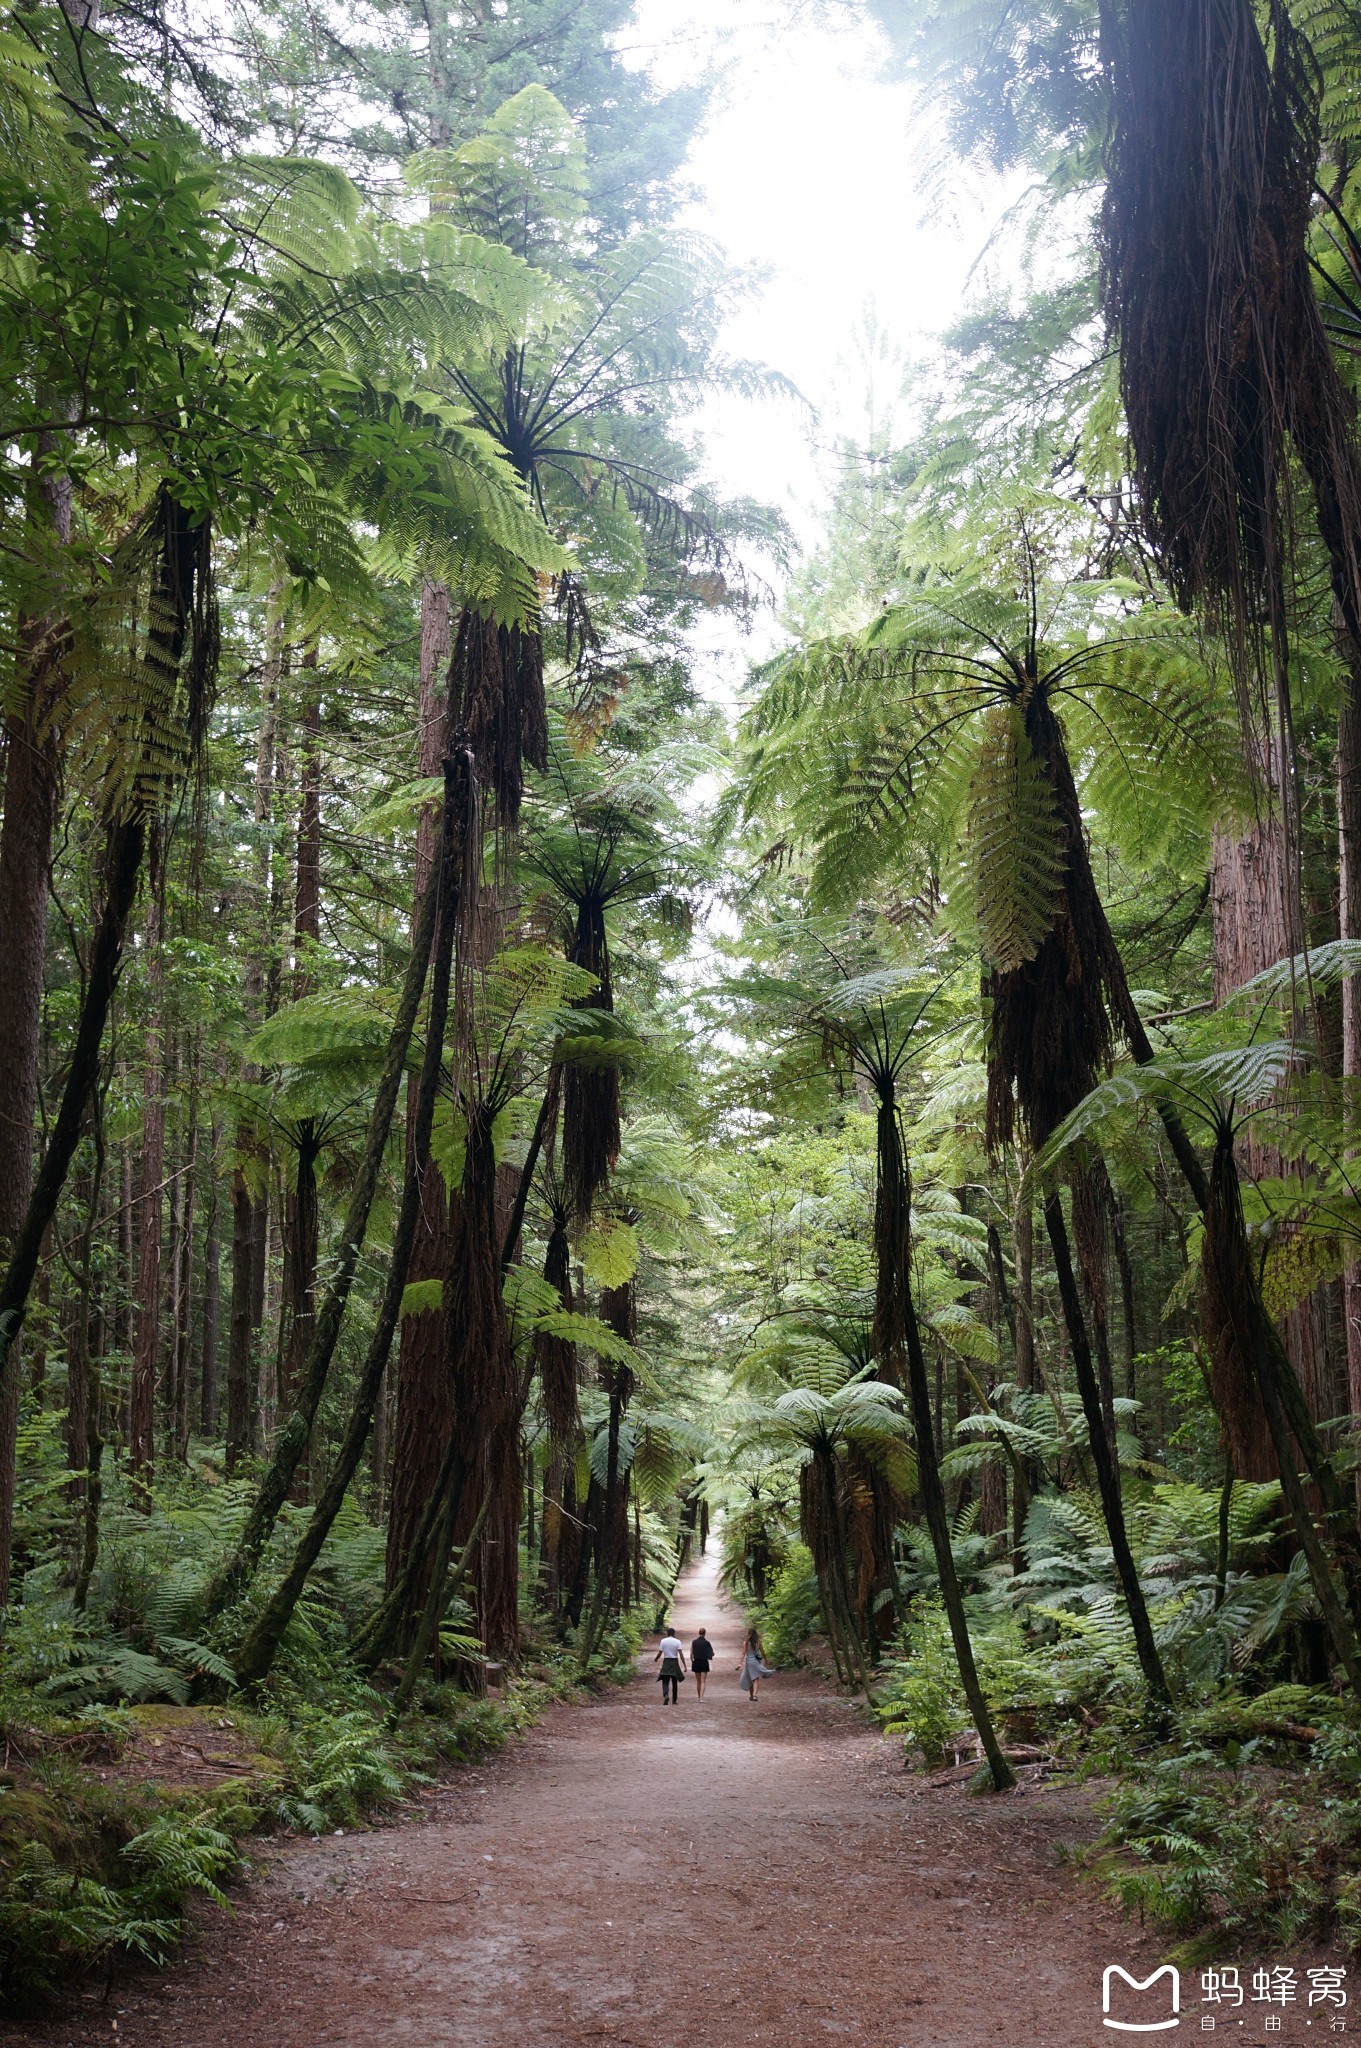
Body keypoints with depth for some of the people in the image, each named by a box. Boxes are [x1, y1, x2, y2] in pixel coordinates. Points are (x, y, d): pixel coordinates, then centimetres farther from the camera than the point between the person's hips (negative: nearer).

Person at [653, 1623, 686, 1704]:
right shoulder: (677, 1641, -3)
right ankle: (674, 1700, 18)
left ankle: (666, 1695, -29)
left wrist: (655, 1660, 18)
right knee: (674, 1682, 14)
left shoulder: (663, 1641, -3)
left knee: (665, 1681, -1)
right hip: (675, 1662, 1)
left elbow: (659, 1653, -2)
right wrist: (684, 1666, -9)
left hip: (666, 1662, -1)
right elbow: (681, 1654, -10)